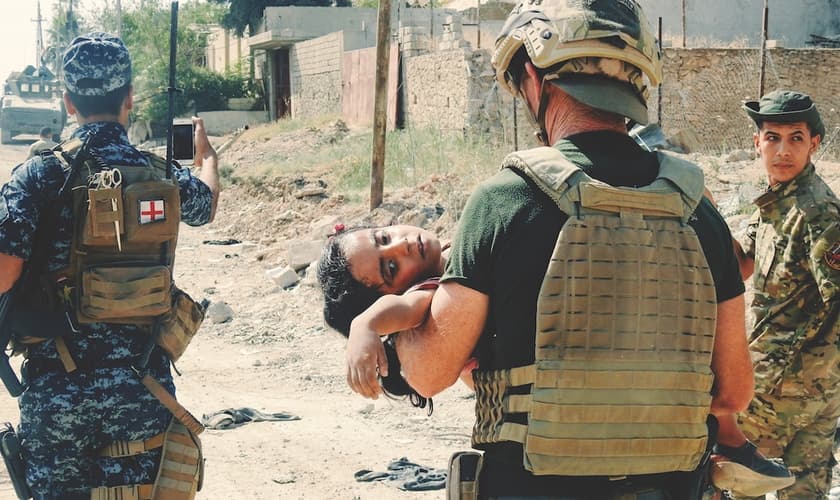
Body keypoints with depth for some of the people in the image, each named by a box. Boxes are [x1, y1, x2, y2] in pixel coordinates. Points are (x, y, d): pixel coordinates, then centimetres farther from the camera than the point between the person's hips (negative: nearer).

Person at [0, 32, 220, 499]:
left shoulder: (38, 175, -7)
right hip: (141, 383, 2)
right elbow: (207, 200, 27)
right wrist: (206, 152, 48)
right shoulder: (164, 176, 3)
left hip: (54, 386, -1)